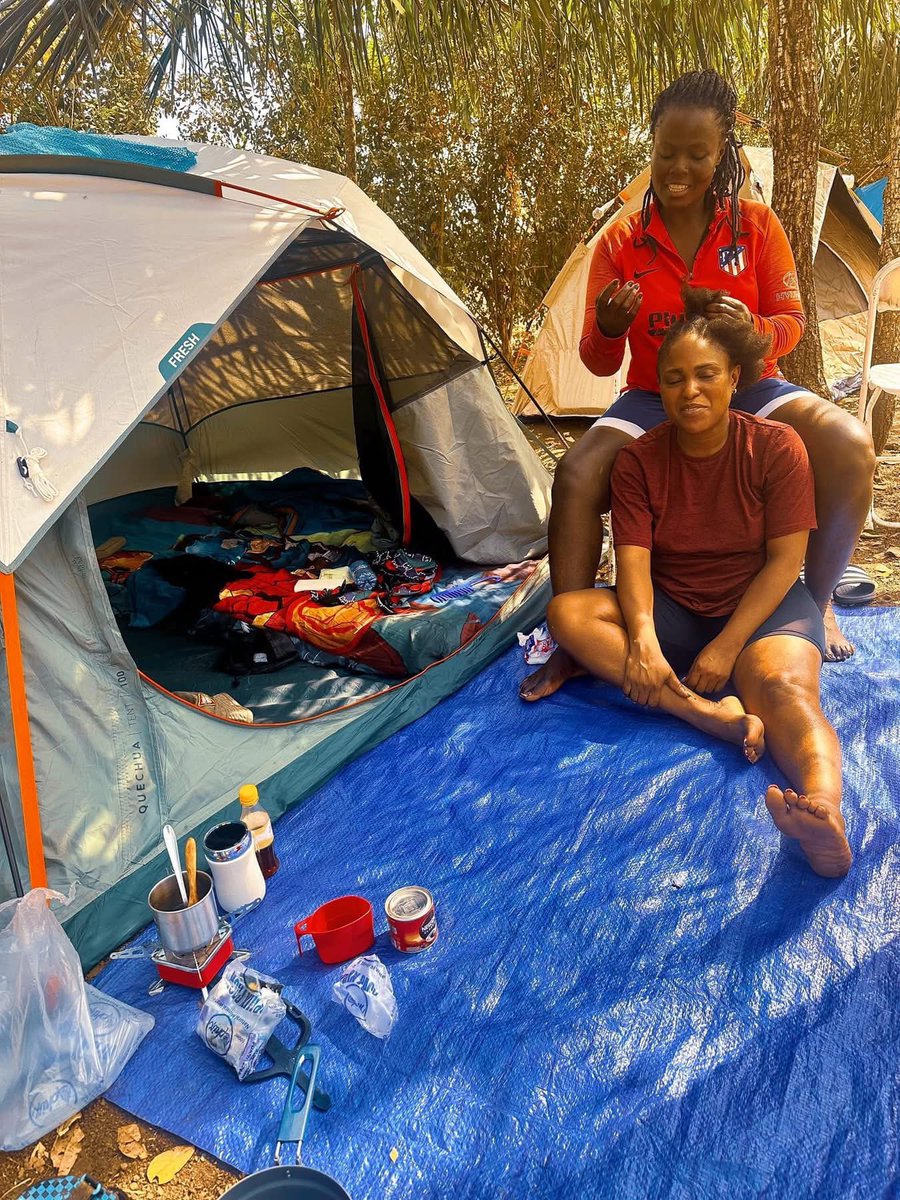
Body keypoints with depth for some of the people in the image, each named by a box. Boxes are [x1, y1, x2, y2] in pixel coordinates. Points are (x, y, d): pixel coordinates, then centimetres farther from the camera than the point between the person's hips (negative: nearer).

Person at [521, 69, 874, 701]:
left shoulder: (756, 225, -2)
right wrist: (609, 329, -28)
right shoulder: (620, 241, -3)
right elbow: (599, 363, -3)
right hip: (654, 400, 0)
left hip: (746, 388, 1)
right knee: (576, 476, -30)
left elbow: (792, 322, 1)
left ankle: (819, 602, -4)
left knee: (851, 448, -28)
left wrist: (754, 330, -24)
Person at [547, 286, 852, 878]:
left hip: (761, 607, -2)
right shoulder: (639, 459, -2)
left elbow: (784, 560, -9)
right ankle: (709, 713, -36)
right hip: (672, 610, 3)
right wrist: (642, 638, -32)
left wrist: (728, 645, -20)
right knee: (568, 612, -23)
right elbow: (633, 561, -12)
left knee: (783, 685, -36)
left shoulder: (776, 446, -6)